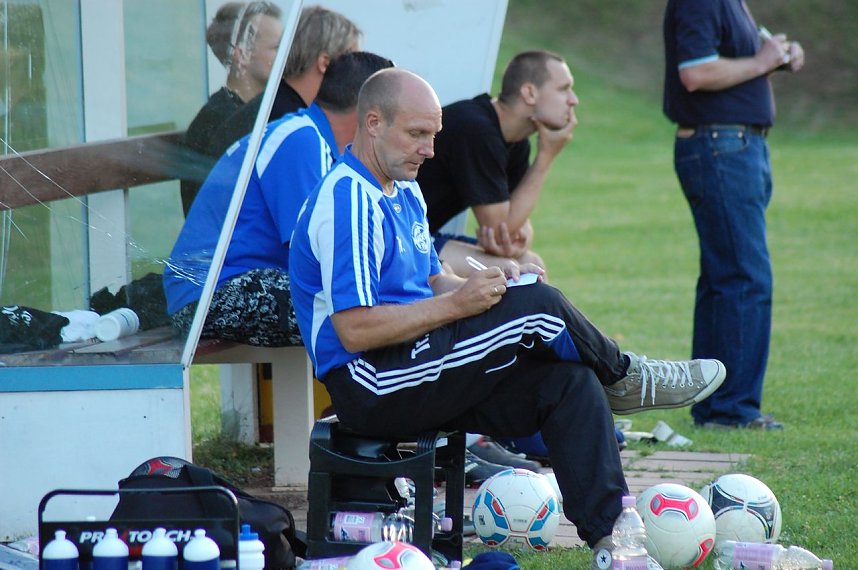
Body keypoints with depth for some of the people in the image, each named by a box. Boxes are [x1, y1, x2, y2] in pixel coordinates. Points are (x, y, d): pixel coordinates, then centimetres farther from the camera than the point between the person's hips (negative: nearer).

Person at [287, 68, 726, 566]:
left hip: (419, 373, 10)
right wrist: (455, 305, -21)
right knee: (535, 304, -20)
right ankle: (624, 378, 6)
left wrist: (487, 285, 0)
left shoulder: (405, 192, 17)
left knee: (569, 382, -9)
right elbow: (354, 332, -22)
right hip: (371, 388, -10)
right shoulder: (346, 203, -16)